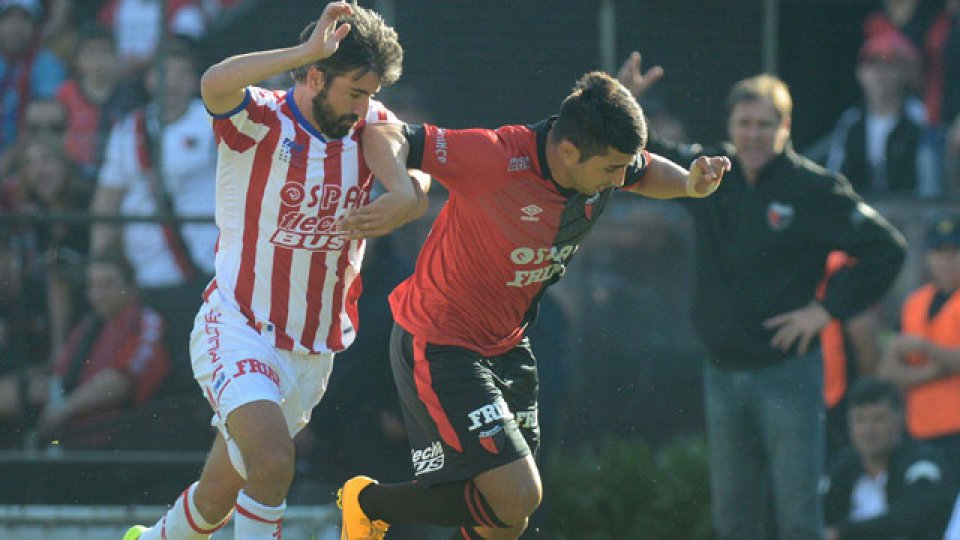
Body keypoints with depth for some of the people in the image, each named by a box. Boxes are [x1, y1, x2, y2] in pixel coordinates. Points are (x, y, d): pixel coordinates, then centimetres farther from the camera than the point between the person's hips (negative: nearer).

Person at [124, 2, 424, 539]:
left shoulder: (368, 126, 3)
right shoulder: (260, 121, -13)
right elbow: (215, 84, -35)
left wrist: (406, 196, -36)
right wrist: (307, 51, -40)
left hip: (312, 353, 6)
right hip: (238, 330, -6)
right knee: (273, 461, -30)